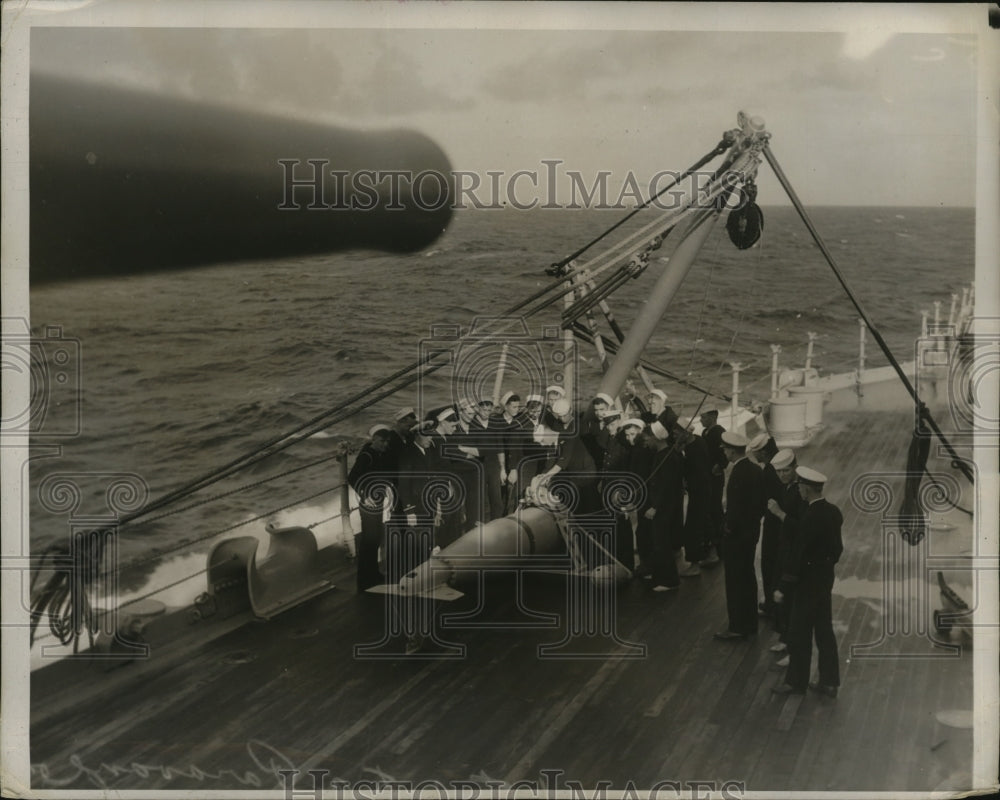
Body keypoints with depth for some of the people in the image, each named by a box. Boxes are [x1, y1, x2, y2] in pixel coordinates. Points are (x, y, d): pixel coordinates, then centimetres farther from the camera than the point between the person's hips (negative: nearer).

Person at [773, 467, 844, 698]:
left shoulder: (811, 517, -24)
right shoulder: (833, 511, 1)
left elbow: (799, 552, -21)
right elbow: (837, 547, 8)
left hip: (809, 579, -8)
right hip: (826, 576, 8)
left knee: (800, 632, 5)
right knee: (824, 629, 15)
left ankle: (796, 681, 16)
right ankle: (829, 682, 21)